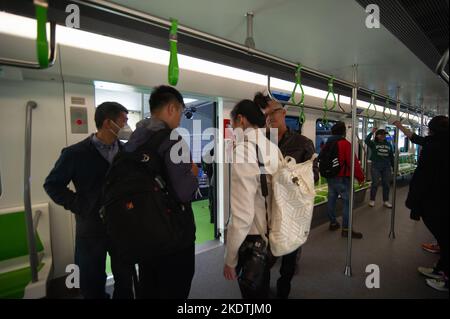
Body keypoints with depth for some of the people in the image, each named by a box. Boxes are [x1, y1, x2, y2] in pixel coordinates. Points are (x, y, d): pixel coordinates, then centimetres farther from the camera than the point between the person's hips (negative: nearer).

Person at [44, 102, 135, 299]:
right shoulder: (76, 153, -9)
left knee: (125, 278, 16)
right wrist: (80, 207, -10)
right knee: (92, 283, 14)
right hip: (92, 227, -2)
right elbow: (52, 185, -1)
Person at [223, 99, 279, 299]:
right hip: (271, 235, 7)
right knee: (263, 290, 27)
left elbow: (242, 215, -25)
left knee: (252, 293, 15)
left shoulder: (242, 150, -23)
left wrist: (230, 259, -14)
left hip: (252, 240, -7)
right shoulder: (274, 148, -2)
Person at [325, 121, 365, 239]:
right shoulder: (345, 144, -14)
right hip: (342, 178, -8)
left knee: (331, 200, 14)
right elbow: (353, 162, -18)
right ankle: (346, 229, -1)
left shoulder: (328, 144, 8)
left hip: (330, 177, 8)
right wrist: (360, 177, -9)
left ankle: (333, 223, 25)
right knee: (348, 202, -2)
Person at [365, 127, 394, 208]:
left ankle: (386, 201, 22)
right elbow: (366, 141, -26)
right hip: (376, 167, -4)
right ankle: (372, 200, 14)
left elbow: (391, 156, 13)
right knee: (375, 183, 2)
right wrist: (372, 132, -26)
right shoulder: (373, 143, -3)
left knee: (386, 184, 10)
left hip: (386, 167, 4)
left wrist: (394, 166, 13)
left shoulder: (388, 144, 8)